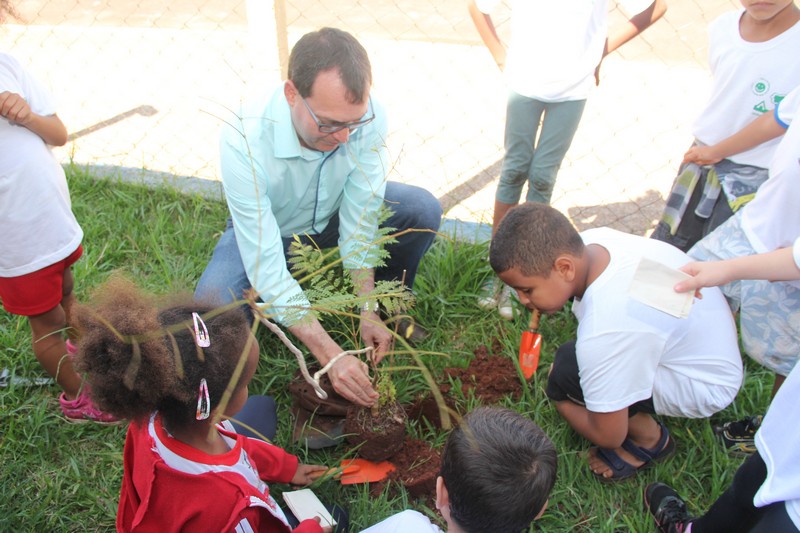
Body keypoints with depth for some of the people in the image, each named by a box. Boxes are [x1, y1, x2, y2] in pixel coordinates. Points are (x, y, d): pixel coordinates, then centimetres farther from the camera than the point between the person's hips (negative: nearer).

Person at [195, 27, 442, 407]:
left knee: (423, 211, -19)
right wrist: (331, 355, -40)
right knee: (214, 303, -32)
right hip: (265, 232, -2)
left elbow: (359, 222, -20)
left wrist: (367, 311, -22)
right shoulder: (243, 141, -37)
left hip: (331, 219, 3)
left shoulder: (369, 117, -29)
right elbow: (266, 267, -36)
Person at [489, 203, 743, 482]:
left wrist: (560, 396, -5)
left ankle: (650, 439, 3)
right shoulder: (591, 240, -18)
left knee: (566, 372, -24)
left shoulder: (605, 332, -39)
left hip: (708, 383, -8)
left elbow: (607, 437, -22)